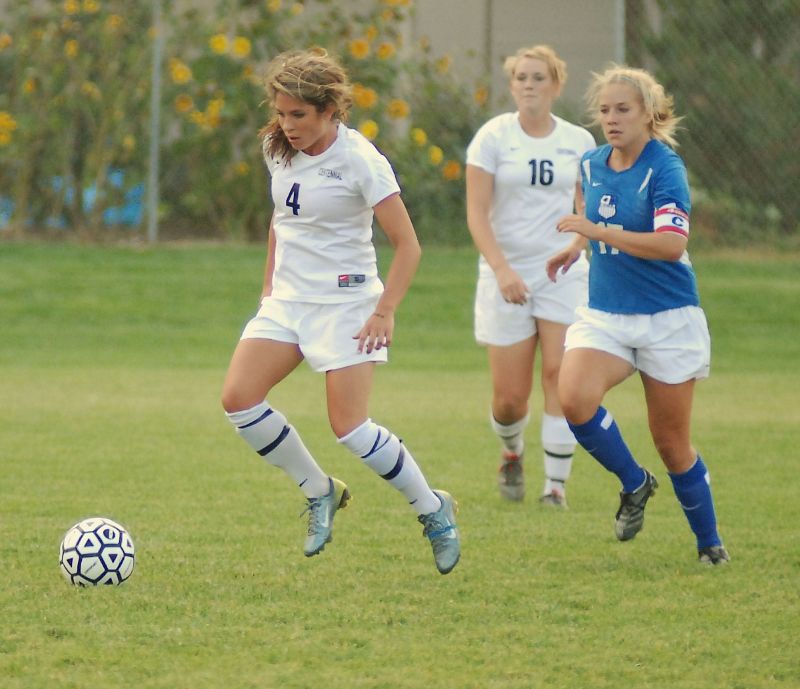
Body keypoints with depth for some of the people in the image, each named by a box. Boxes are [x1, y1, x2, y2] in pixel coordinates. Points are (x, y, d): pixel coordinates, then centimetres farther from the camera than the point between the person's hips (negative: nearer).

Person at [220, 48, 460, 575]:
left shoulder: (358, 160, -16)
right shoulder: (278, 150, 3)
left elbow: (407, 245, -14)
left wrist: (386, 312, -21)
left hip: (345, 303, -7)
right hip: (288, 299, 7)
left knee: (349, 427, -13)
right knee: (239, 398, -10)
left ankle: (434, 511, 8)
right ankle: (319, 492, 9)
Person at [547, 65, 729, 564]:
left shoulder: (666, 168, -14)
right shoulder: (592, 166, 6)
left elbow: (672, 243, -27)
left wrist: (599, 232, -28)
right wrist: (576, 247, 22)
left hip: (668, 321, -4)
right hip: (605, 315, 4)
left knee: (672, 443, 3)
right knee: (574, 398, -25)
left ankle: (709, 542, 25)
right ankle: (634, 483, -2)